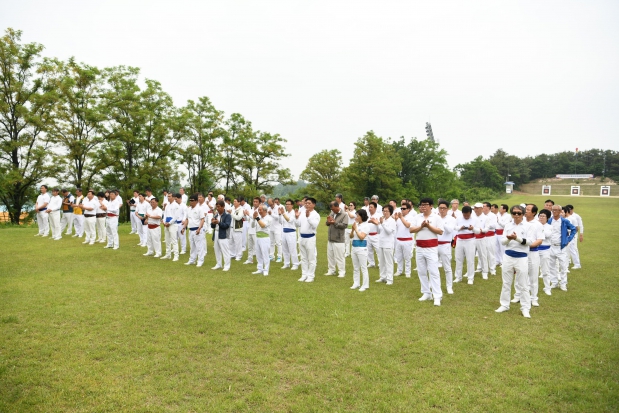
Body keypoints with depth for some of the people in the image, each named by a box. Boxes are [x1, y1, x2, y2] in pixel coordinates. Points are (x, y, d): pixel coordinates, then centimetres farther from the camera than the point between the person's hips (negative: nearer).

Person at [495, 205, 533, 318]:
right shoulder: (508, 226, 6)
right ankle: (504, 305, 24)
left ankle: (525, 308, 12)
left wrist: (517, 238, -25)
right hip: (508, 257, 3)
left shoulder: (527, 226, -3)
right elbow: (502, 240, 0)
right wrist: (508, 238, -20)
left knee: (523, 285, 2)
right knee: (506, 283, 13)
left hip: (521, 258, -3)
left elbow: (529, 241, -12)